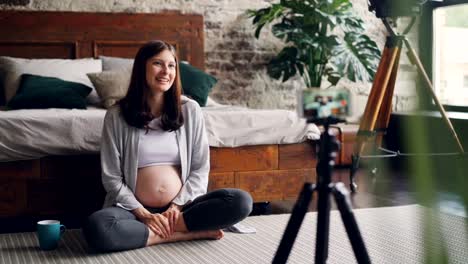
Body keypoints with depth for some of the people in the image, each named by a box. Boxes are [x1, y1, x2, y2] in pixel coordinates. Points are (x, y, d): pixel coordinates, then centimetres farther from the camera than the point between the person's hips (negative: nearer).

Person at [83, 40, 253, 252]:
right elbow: (112, 178, -1)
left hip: (181, 206, 1)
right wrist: (143, 214, -13)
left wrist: (178, 205, -10)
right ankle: (188, 233, -23)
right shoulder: (117, 115, 0)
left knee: (241, 201, -22)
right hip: (135, 209, -1)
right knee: (96, 227, -34)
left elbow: (200, 169, 5)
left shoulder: (190, 109, 4)